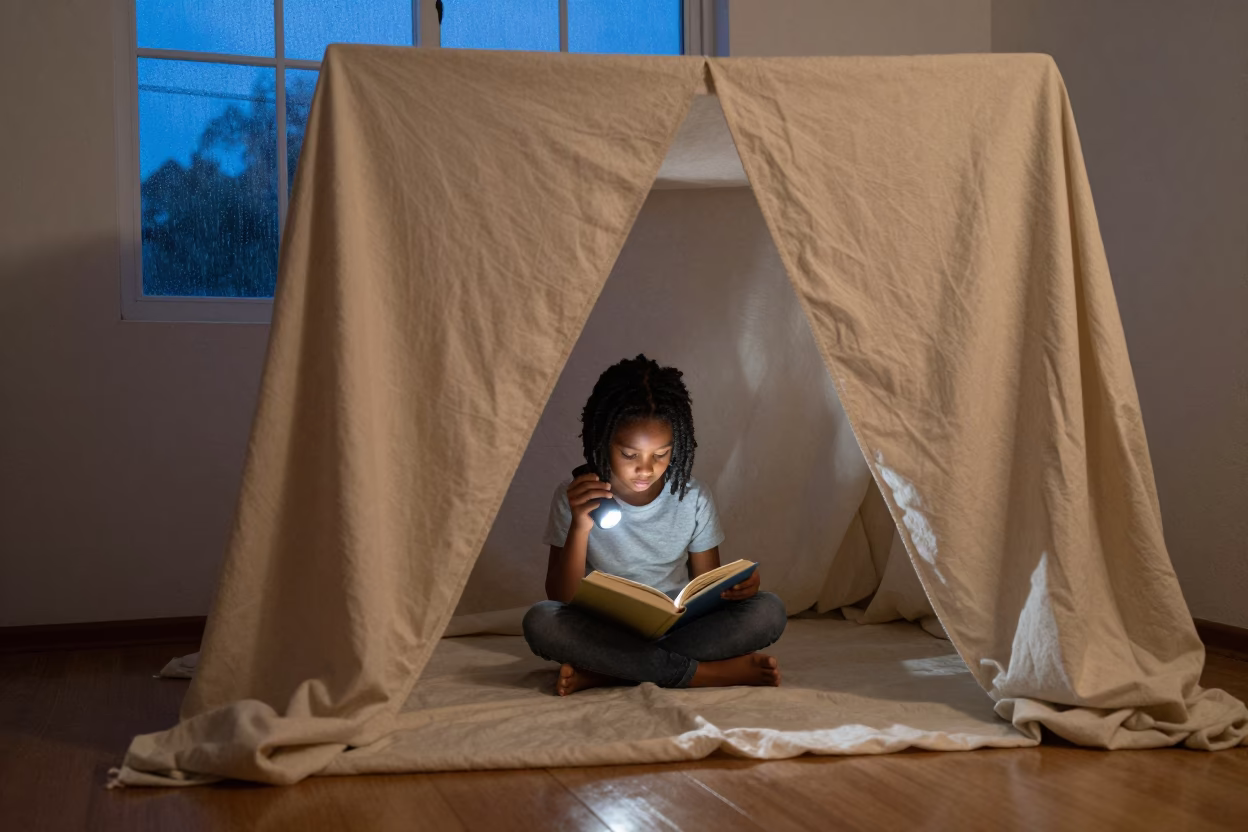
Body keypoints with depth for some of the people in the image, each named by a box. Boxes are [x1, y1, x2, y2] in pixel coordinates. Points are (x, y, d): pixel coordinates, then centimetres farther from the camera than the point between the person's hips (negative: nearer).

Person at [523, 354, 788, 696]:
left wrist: (735, 587, -18)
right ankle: (709, 673, -29)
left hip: (680, 628, 2)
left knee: (769, 611, -23)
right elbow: (562, 600, -7)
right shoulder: (575, 498, -5)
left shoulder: (693, 498, 0)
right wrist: (579, 528, -23)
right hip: (605, 632, -1)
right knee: (540, 622, -33)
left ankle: (602, 672, -27)